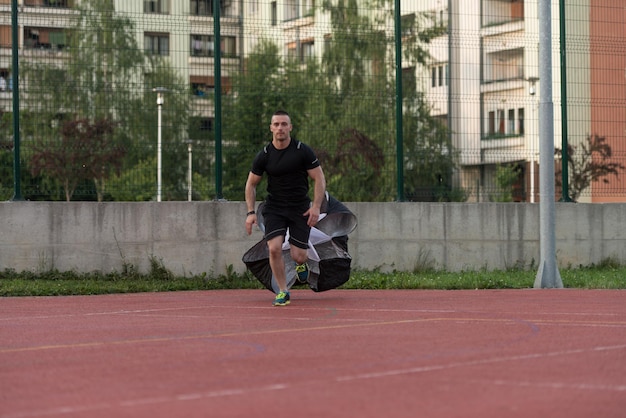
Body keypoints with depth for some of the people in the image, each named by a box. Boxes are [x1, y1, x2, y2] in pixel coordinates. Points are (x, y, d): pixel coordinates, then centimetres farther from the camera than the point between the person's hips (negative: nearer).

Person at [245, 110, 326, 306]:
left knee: (297, 255, -5)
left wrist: (316, 206, -13)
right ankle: (282, 291, 0)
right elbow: (251, 183, 7)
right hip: (274, 207, 1)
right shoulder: (264, 155, -4)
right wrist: (250, 212, -2)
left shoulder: (303, 151, -8)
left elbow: (319, 178, -3)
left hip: (300, 207, -1)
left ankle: (302, 264, 35)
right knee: (274, 248, -17)